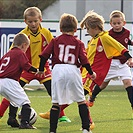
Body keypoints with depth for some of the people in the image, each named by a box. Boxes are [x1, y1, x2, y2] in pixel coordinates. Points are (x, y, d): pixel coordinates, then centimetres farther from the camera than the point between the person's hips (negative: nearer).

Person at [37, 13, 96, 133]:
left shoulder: (55, 41, 11)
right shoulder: (78, 43, 9)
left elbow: (44, 55, 5)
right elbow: (84, 60, 2)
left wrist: (41, 70, 17)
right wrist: (91, 73, 15)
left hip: (58, 70, 0)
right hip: (73, 70, 0)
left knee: (56, 103, 4)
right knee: (81, 101, 9)